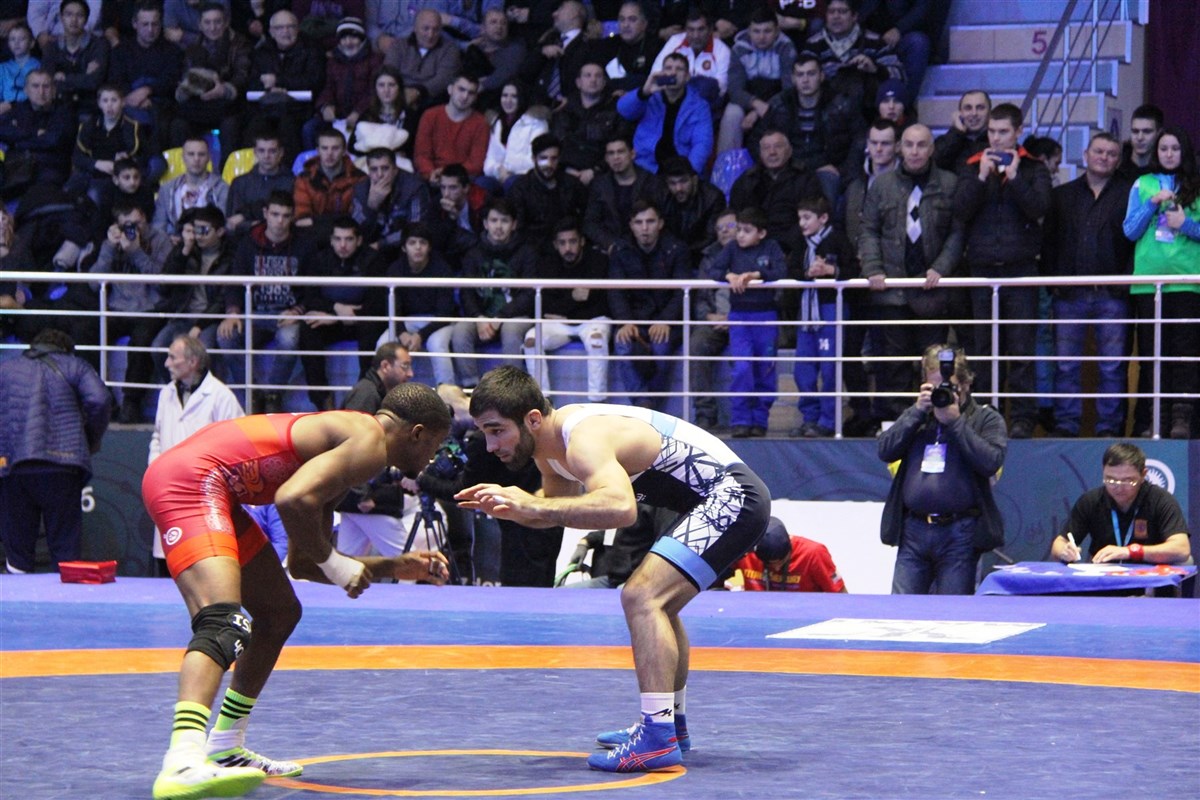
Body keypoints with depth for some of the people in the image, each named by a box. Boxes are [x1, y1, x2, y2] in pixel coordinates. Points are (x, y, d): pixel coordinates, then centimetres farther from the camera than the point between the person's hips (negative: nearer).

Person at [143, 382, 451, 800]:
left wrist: (397, 567, 28)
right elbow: (293, 499, -25)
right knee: (224, 623, -27)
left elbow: (301, 563, 26)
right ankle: (182, 765, -47)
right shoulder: (370, 441, -8)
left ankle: (224, 749, 32)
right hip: (192, 480, -11)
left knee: (280, 613, 22)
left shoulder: (344, 442, 23)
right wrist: (334, 563, -11)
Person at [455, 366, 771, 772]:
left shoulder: (584, 439, -29)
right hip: (714, 499, 11)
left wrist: (533, 506, -44)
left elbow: (620, 507, -48)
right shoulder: (548, 444, 3)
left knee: (642, 597, -24)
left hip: (732, 495, -11)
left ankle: (658, 738, -28)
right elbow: (560, 505, 21)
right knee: (657, 602, 28)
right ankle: (672, 721, 43)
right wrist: (507, 506, 1)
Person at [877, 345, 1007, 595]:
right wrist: (917, 412, -4)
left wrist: (955, 421, -11)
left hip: (959, 534, -4)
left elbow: (991, 461, -13)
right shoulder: (916, 417, 18)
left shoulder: (986, 419, 4)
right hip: (914, 530, 4)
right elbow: (885, 451, 4)